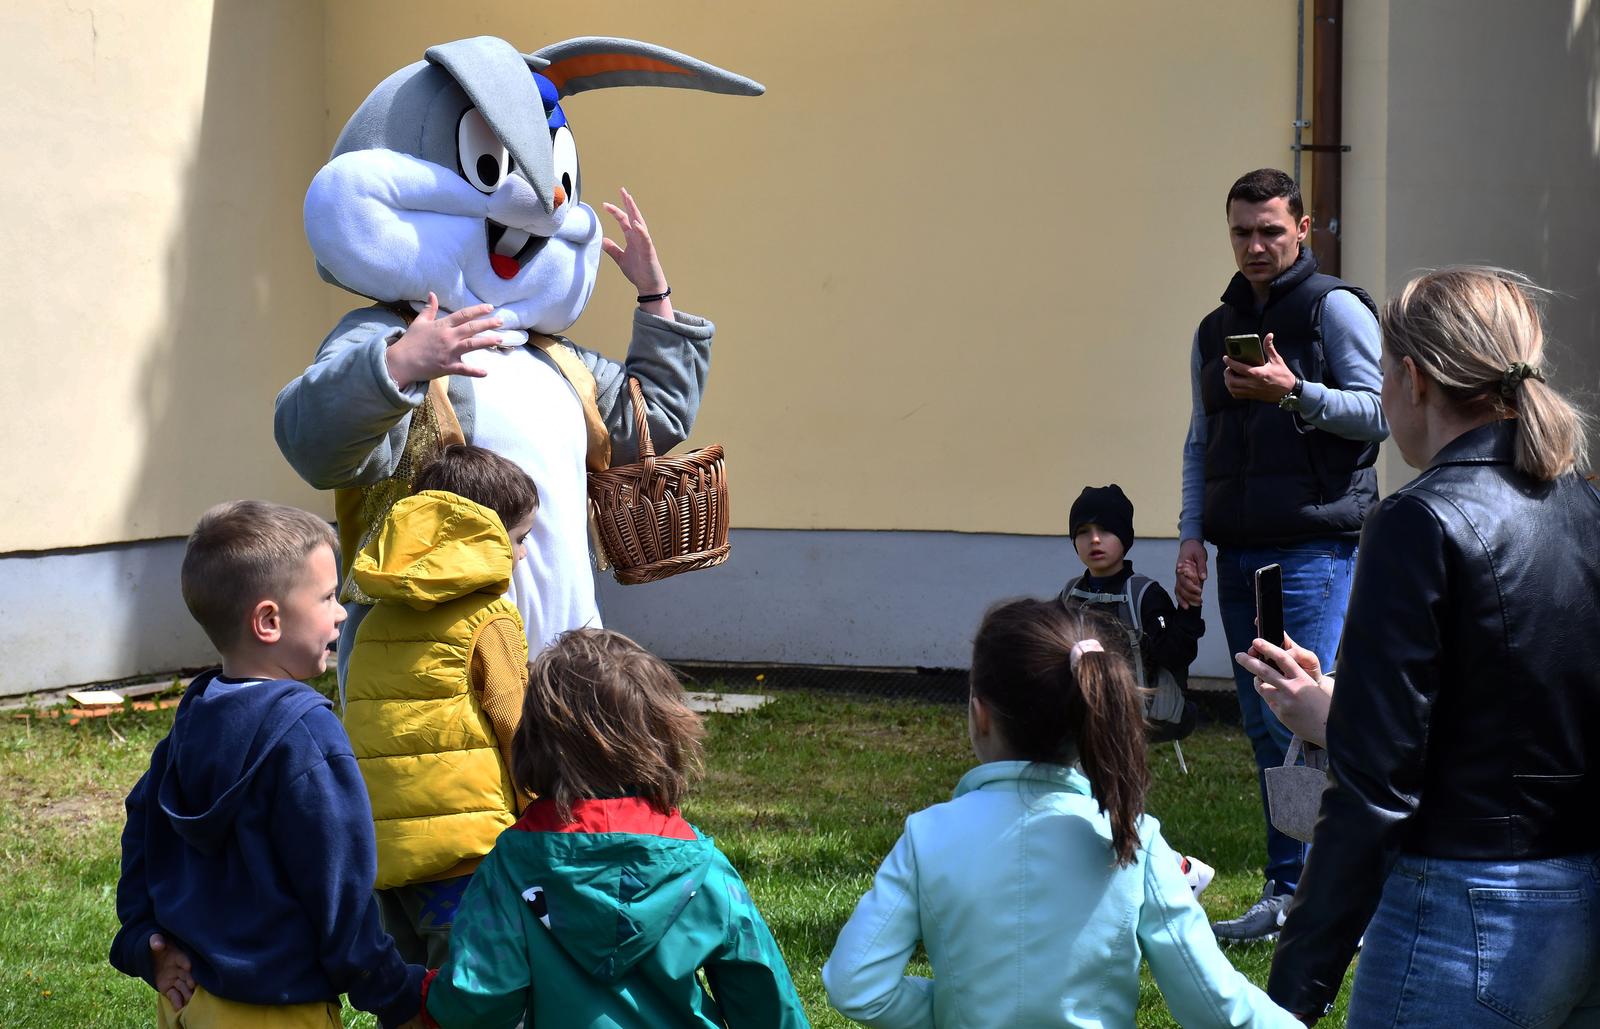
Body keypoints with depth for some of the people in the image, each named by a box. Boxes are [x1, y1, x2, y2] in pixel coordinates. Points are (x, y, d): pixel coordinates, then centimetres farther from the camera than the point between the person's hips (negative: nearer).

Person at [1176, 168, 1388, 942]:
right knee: (1265, 729, 8)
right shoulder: (1214, 330, 19)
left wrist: (1294, 393, -20)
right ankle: (1286, 893, 15)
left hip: (1316, 543, -7)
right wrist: (1192, 534, 11)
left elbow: (1381, 412, -8)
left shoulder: (1335, 307, -1)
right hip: (1239, 553, 7)